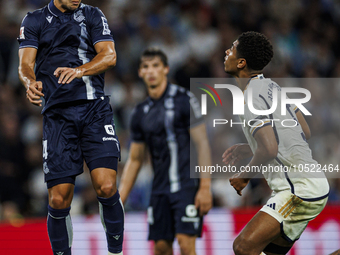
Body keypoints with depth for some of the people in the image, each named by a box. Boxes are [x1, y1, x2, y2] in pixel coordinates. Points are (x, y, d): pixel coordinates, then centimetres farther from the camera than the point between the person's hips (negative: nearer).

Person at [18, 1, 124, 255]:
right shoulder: (34, 21, 11)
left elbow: (109, 55, -3)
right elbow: (25, 64, -1)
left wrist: (79, 70, -22)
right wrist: (31, 82, -25)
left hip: (95, 109, 0)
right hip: (57, 114, 0)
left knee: (106, 187, -15)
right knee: (59, 200, -4)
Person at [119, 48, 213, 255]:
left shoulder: (184, 100, -5)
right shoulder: (140, 113, 12)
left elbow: (202, 144, -7)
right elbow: (134, 160, 18)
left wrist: (205, 187, -15)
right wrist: (119, 201, 13)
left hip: (187, 185, -5)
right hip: (160, 189, 5)